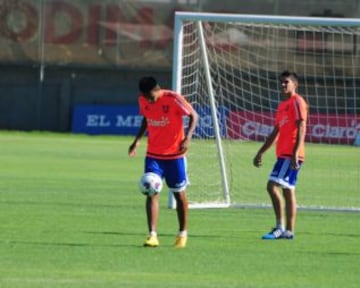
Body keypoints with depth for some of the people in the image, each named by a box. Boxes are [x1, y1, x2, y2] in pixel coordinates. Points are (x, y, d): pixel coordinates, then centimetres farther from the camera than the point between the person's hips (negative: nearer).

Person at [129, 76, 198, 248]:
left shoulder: (173, 99, -17)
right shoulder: (143, 101, -3)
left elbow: (193, 116, -10)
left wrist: (187, 138, -23)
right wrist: (138, 140, 5)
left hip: (174, 154, -3)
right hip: (153, 155, 3)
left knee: (179, 193, 8)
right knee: (151, 192, -11)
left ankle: (183, 234, 25)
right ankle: (152, 235, -14)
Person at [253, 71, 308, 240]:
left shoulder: (297, 102, -7)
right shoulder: (282, 105, 20)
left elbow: (301, 128, -16)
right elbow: (275, 133, 26)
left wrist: (295, 152, -25)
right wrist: (261, 152, 25)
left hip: (290, 154, -9)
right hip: (283, 154, 9)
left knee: (273, 185, -16)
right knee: (288, 190, 8)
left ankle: (280, 228, -15)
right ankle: (289, 231, 9)